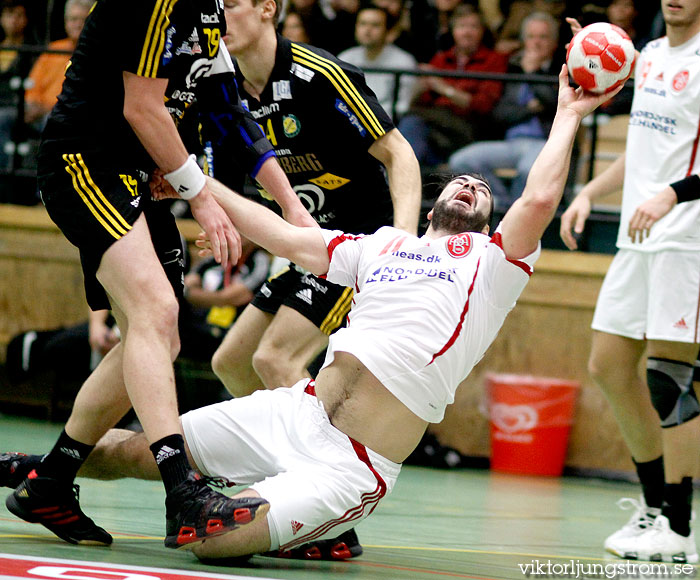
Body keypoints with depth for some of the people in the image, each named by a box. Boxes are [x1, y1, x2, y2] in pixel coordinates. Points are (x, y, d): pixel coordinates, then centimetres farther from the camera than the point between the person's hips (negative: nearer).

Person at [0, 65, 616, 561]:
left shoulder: (493, 260, 5)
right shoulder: (383, 245, 19)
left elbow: (539, 200, -13)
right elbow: (286, 237, 21)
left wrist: (568, 117, -8)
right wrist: (194, 176, 24)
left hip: (350, 466, -5)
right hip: (295, 409, 5)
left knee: (214, 540, -23)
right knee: (132, 452, 7)